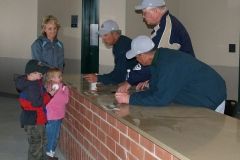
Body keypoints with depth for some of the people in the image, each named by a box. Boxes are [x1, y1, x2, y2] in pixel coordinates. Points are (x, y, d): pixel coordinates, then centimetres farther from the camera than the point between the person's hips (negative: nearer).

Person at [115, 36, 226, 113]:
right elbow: (155, 91, 0)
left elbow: (161, 99, -34)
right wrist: (129, 95, -13)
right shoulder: (158, 58, -3)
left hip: (212, 102, -9)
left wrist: (130, 99, -28)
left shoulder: (169, 64, -32)